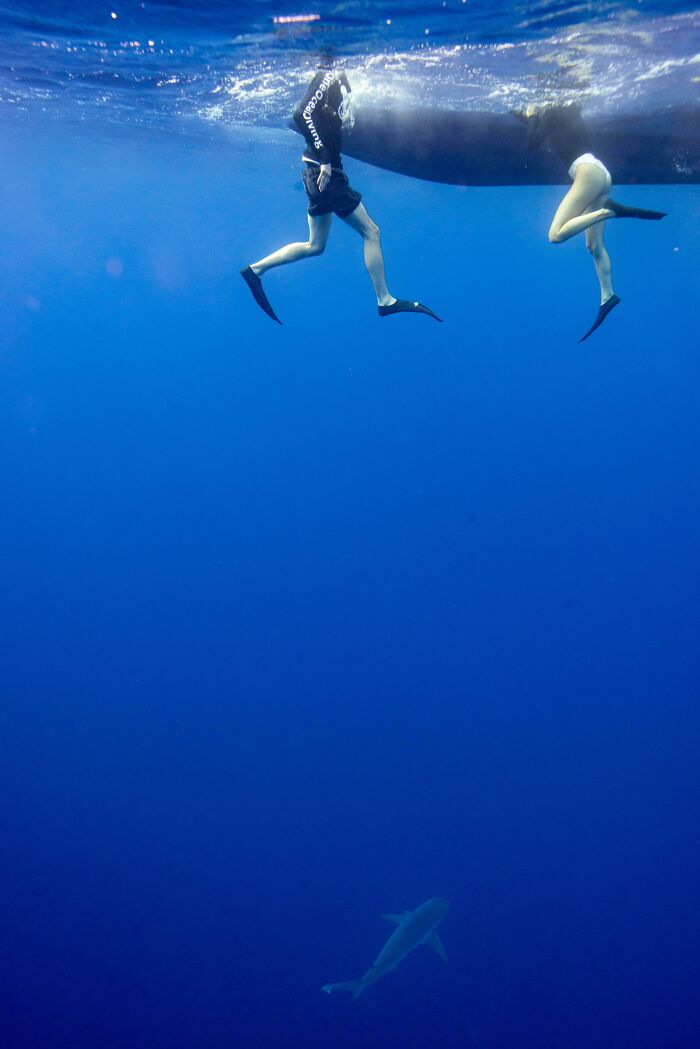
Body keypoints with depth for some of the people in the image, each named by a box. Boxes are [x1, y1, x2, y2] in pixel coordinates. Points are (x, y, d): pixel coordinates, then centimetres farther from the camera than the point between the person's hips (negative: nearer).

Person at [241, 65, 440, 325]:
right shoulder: (329, 76, -10)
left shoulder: (337, 79, 16)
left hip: (322, 173, 9)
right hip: (324, 173, -9)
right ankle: (385, 300, 5)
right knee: (371, 231, -1)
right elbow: (302, 114, -22)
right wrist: (324, 159, -23)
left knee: (315, 246, 15)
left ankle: (255, 269, 16)